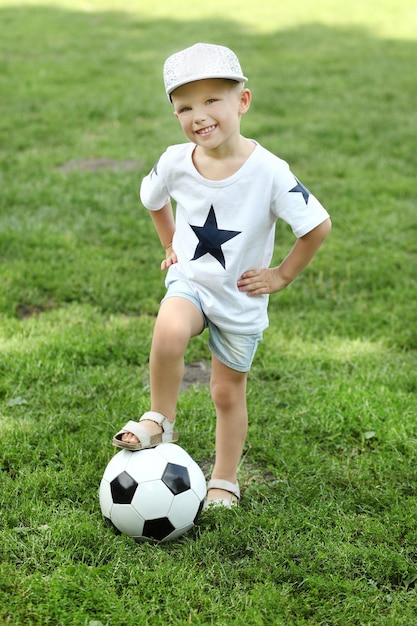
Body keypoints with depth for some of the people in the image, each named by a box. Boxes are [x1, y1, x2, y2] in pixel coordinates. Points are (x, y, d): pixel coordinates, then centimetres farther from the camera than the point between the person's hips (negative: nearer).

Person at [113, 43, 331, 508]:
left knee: (228, 392, 10)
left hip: (241, 298, -1)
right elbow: (153, 199, 12)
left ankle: (224, 481, 31)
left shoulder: (268, 171, -23)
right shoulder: (174, 162, -12)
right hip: (189, 282, 1)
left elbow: (318, 225, -15)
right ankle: (159, 421, -7)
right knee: (168, 332, -31)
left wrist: (282, 275, -10)